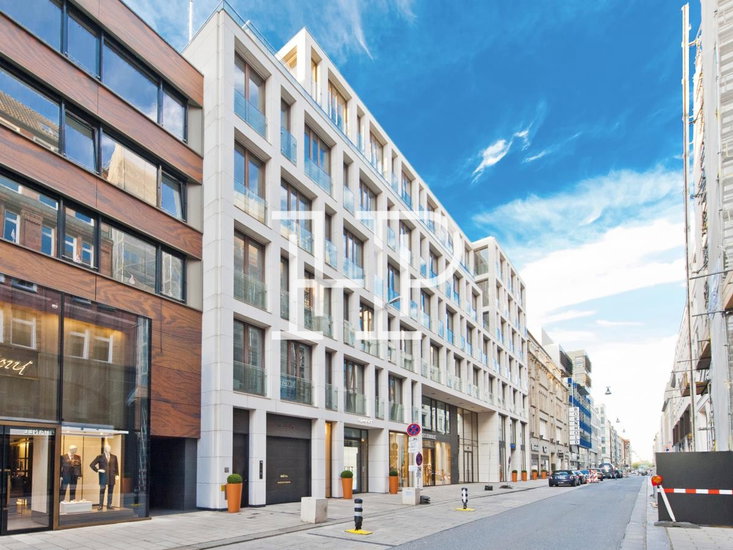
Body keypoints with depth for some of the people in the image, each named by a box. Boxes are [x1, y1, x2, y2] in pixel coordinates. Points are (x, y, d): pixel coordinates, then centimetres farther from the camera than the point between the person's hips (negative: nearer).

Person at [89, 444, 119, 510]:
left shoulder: (114, 457, 9)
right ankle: (100, 505, 1)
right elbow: (92, 465, 1)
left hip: (111, 477, 3)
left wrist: (117, 475, 7)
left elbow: (116, 467, 15)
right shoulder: (100, 457, 1)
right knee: (102, 490, -3)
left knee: (110, 491, 4)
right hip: (103, 477, -3)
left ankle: (109, 505, 9)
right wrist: (97, 470, -7)